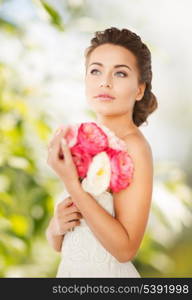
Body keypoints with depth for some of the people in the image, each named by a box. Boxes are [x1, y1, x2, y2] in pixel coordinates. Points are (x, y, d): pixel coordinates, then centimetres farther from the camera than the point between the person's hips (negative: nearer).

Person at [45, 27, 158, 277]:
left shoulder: (134, 146, -17)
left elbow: (125, 249, -23)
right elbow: (58, 244, 7)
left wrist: (71, 183, -24)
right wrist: (57, 226, -14)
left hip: (107, 273, -6)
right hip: (70, 270, 6)